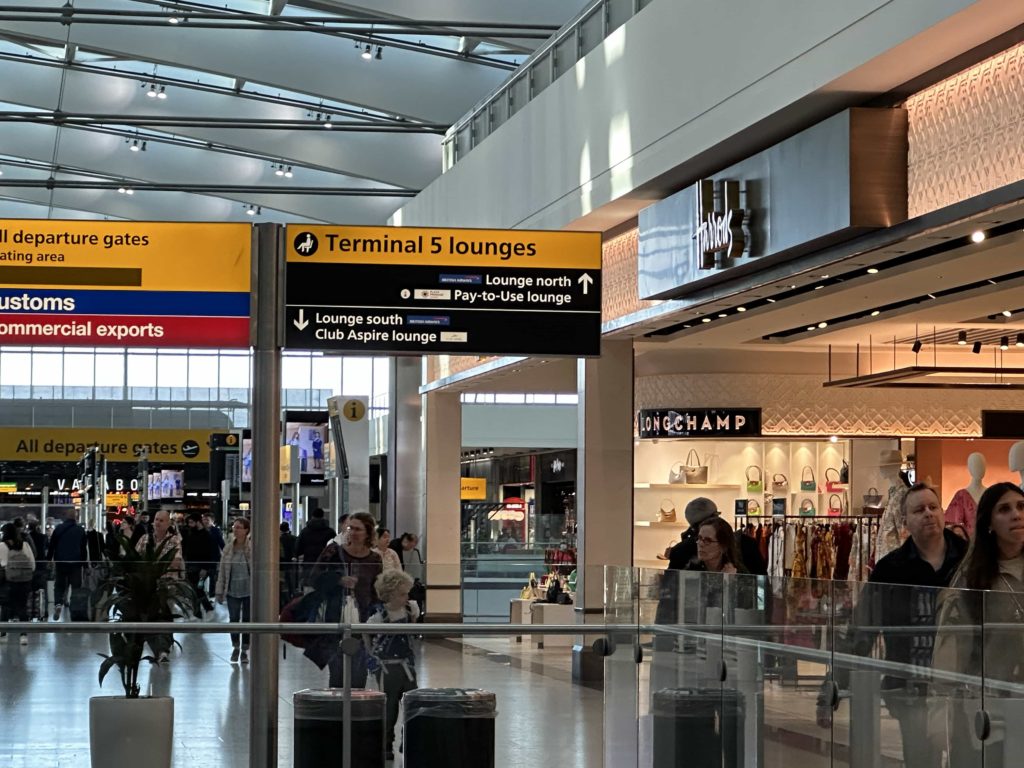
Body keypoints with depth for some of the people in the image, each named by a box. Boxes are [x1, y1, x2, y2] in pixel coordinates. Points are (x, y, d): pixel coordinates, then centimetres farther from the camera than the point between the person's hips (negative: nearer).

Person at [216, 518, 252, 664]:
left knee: (247, 620, 5)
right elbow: (222, 571, 8)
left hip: (249, 590, -2)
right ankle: (235, 647, 23)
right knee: (233, 619, 4)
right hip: (232, 590, 3)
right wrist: (220, 592, 6)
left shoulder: (253, 548, -7)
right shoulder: (228, 549, 3)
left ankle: (245, 650, 17)